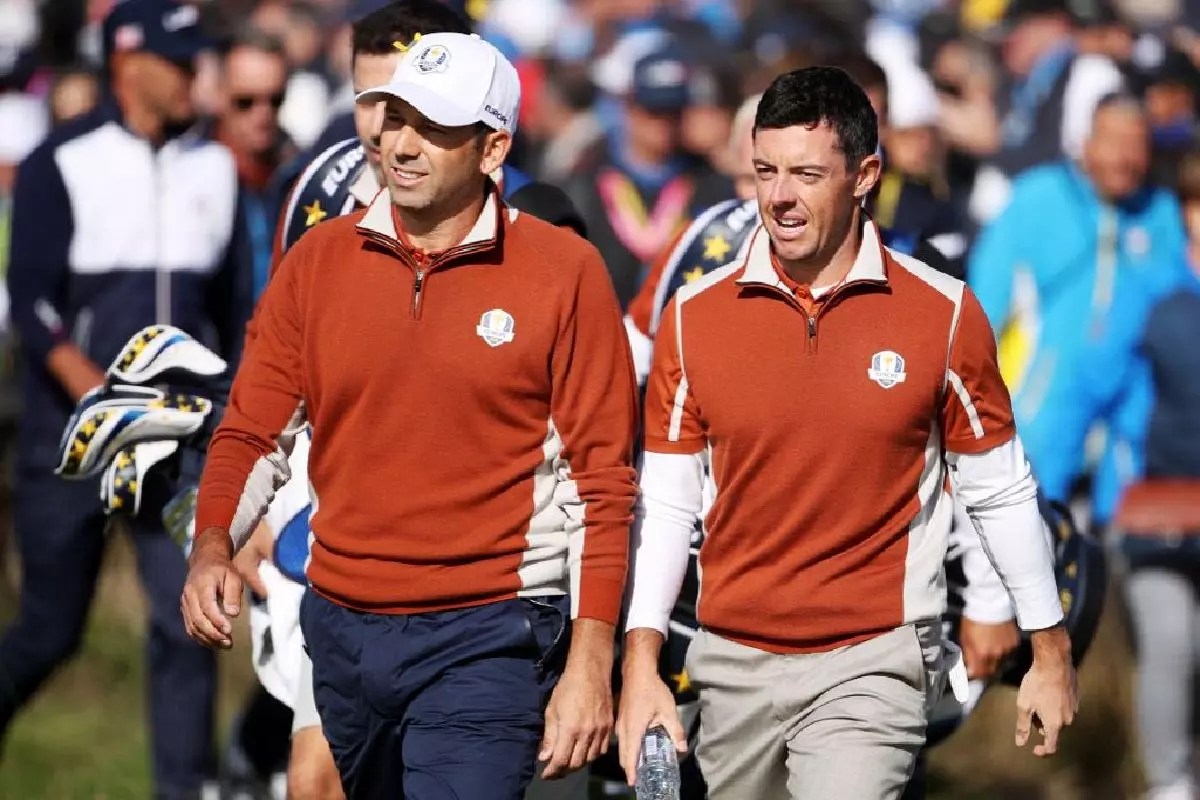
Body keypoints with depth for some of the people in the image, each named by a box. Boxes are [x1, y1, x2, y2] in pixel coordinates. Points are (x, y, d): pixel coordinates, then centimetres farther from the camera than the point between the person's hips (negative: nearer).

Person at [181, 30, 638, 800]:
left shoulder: (563, 271, -5)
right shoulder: (320, 260, 5)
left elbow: (602, 477, -5)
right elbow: (254, 431, 9)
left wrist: (590, 662, -10)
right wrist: (213, 547, -10)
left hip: (486, 641, -5)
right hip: (341, 633, 5)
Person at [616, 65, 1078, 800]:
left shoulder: (944, 313, -4)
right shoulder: (694, 318, 0)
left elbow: (1001, 493, 4)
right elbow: (666, 504, 4)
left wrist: (1051, 652, 8)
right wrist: (642, 663, -2)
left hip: (872, 663, -3)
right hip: (734, 661, 3)